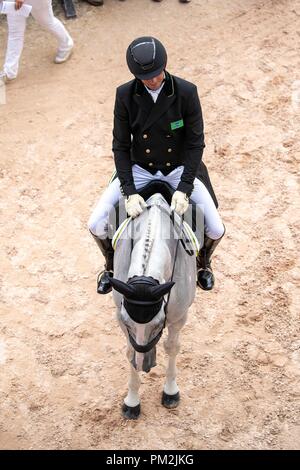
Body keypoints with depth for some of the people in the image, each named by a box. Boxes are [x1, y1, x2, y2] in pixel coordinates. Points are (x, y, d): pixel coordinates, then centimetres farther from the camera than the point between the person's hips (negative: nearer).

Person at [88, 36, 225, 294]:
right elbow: (121, 146, -12)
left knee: (216, 229, -12)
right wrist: (130, 192, -22)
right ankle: (111, 265, 22)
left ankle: (203, 261, 26)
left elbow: (196, 143, -14)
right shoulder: (125, 95, -16)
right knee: (96, 225, -12)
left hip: (179, 168, -1)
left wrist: (184, 189, -23)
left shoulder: (186, 92, -19)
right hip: (139, 169, 1)